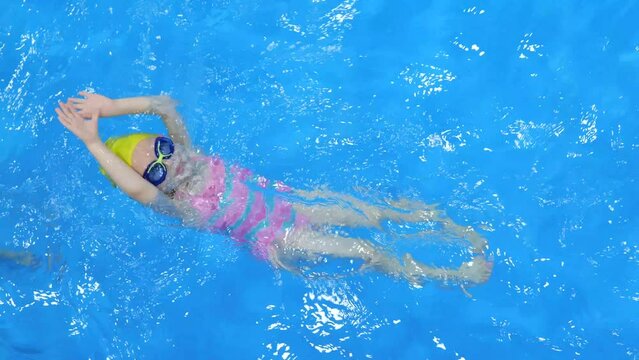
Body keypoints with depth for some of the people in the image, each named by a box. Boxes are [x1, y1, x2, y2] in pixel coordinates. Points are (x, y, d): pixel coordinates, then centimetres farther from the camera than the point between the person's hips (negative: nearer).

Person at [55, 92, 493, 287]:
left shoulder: (189, 157, -6)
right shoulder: (174, 205, -21)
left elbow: (166, 104, -12)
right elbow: (134, 188, -41)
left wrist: (109, 106, -18)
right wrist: (93, 141, -48)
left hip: (285, 201, 5)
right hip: (273, 240, -5)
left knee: (375, 213, 1)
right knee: (366, 251, -10)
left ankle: (447, 225, 19)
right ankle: (450, 275, 2)